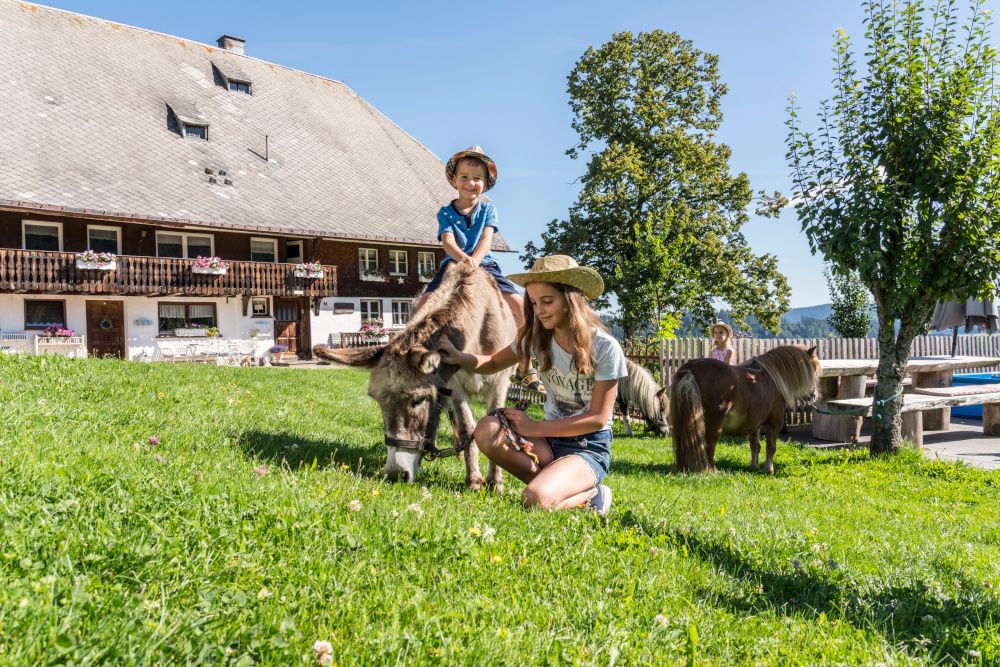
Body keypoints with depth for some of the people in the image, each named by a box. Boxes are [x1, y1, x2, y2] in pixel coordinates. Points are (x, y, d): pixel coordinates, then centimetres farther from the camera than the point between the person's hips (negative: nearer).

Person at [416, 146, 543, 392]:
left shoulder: (488, 209, 4)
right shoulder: (446, 212, 1)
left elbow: (486, 238, -12)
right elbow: (447, 240, -16)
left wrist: (473, 261, -33)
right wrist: (462, 258, -39)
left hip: (484, 266, 0)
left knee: (520, 307, -18)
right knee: (421, 306, -20)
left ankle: (525, 368, -7)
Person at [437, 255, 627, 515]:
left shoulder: (605, 348, -16)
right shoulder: (538, 335, -1)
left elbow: (597, 418, -14)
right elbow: (493, 363, 10)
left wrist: (535, 427, -15)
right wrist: (460, 358, -13)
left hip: (589, 447, -5)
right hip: (550, 439, 6)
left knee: (536, 498, -32)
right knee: (487, 431, -23)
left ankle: (590, 494, 0)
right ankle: (556, 483, -8)